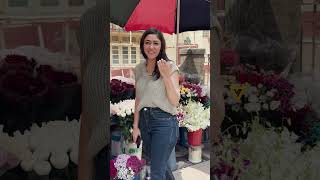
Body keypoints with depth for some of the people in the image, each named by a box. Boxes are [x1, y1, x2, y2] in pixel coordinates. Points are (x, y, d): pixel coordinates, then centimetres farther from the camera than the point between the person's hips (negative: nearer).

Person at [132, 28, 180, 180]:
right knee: (159, 163, 22)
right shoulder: (139, 69, 6)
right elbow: (138, 99, 11)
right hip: (144, 120, 6)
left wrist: (166, 76, -26)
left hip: (164, 122, -5)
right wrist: (136, 126, 8)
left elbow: (175, 101, -15)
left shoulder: (170, 67, -9)